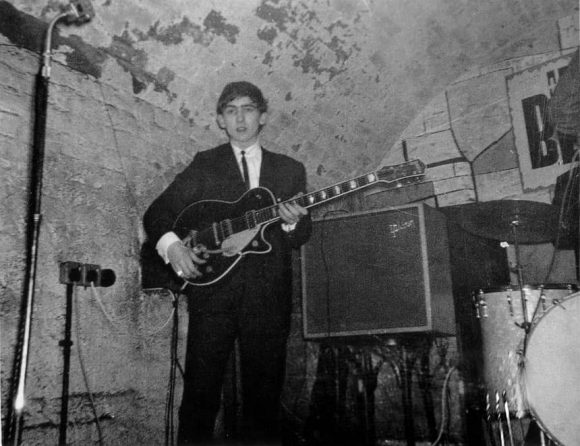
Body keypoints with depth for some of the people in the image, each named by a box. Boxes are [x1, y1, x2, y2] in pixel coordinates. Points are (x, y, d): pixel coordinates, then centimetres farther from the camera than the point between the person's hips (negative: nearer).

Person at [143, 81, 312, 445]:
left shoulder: (290, 170, 16)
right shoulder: (204, 164, 12)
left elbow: (301, 238, 13)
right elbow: (157, 213, 7)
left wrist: (292, 223, -10)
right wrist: (172, 246, -12)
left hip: (269, 292, 2)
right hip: (212, 284, -1)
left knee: (265, 393, 5)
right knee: (201, 390, -3)